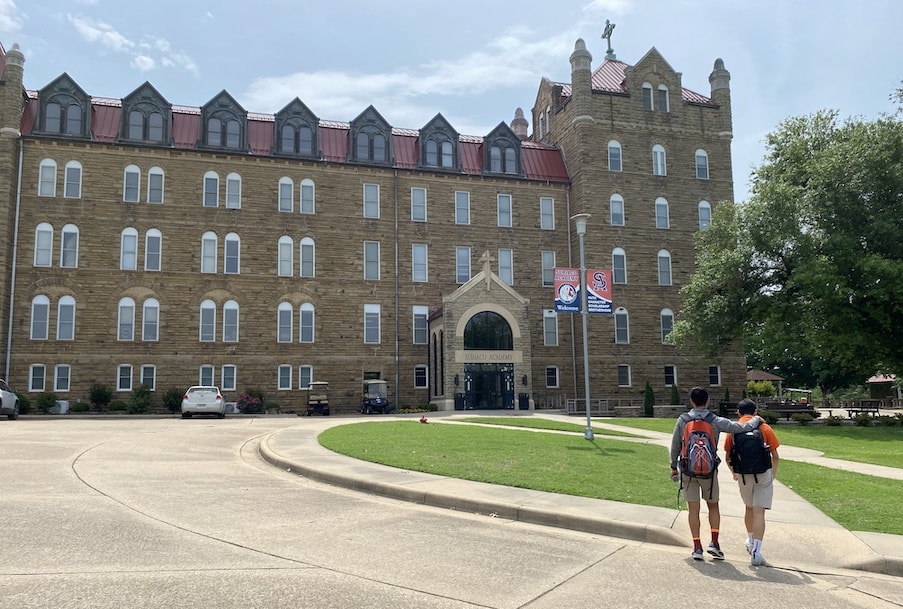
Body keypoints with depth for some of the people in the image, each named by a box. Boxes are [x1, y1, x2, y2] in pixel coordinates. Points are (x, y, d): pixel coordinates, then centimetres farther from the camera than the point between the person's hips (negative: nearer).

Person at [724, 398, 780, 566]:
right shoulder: (765, 428, 0)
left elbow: (728, 458, 6)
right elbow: (775, 456, 1)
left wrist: (734, 473, 23)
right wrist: (773, 473, 18)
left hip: (743, 475, 2)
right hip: (763, 474, -2)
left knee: (749, 509, 22)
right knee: (759, 512, -4)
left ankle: (750, 541, 39)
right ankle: (756, 551, -11)